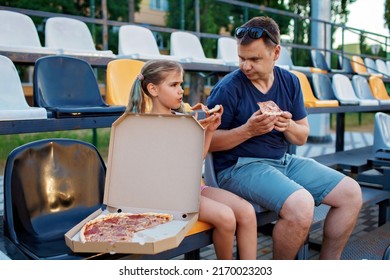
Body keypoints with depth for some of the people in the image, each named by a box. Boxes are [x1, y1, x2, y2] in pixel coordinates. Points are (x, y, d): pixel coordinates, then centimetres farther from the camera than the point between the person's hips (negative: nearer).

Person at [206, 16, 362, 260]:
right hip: (240, 166, -7)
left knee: (351, 192, 0)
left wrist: (288, 127, -10)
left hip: (284, 160, 7)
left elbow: (302, 137, 13)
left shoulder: (290, 82, 7)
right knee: (301, 204, -31)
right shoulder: (229, 88, -11)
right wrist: (248, 130, -22)